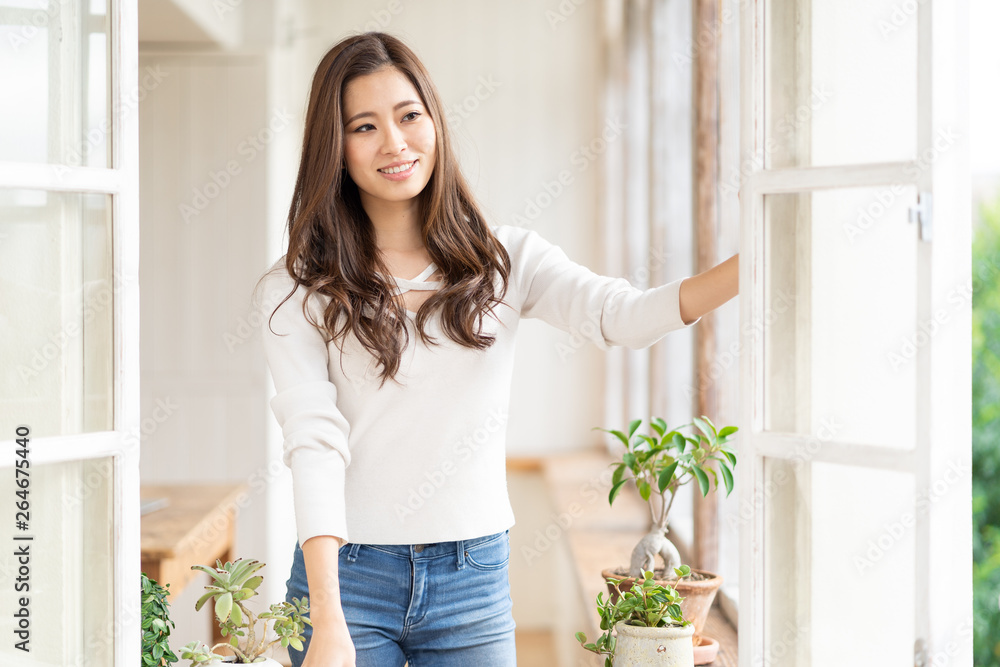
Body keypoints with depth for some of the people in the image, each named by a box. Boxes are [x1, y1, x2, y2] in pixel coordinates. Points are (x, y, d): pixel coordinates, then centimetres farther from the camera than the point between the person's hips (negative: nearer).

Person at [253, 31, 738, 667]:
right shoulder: (298, 291, -2)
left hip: (475, 578, 2)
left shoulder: (506, 258, 5)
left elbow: (624, 315, -11)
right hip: (347, 574, -1)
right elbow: (313, 442, -11)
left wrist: (749, 266, -28)